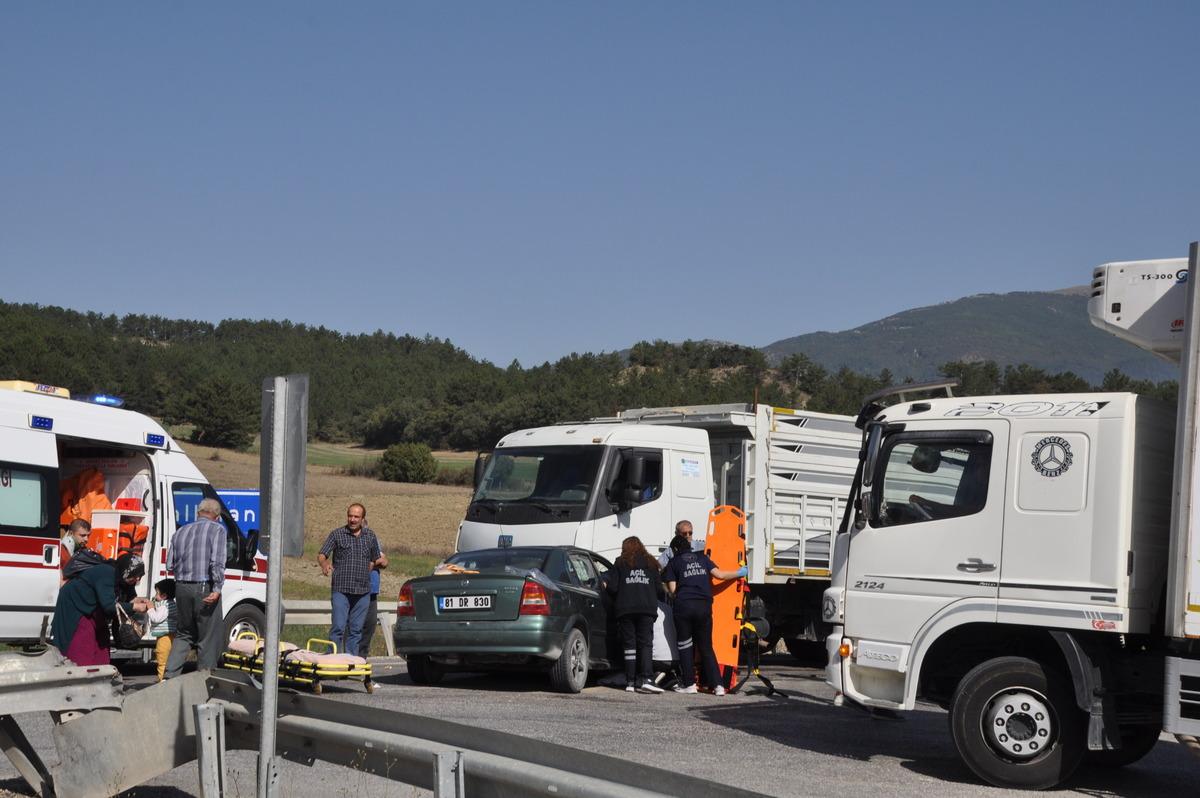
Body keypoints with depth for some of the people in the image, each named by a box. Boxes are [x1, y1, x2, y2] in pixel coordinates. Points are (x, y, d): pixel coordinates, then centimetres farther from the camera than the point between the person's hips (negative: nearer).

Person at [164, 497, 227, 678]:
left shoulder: (181, 532, 13)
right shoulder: (217, 529, -3)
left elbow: (170, 566, 14)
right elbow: (217, 562, -16)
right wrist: (218, 588, -18)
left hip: (182, 588, 5)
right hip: (205, 588, -5)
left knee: (183, 634, 19)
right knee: (208, 638, 4)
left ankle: (169, 675, 10)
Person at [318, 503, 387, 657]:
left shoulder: (370, 536, 13)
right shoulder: (337, 534, 2)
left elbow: (377, 560, 25)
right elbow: (321, 555, -4)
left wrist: (381, 562, 4)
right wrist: (324, 564, -23)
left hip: (363, 591, 4)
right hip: (341, 590, -3)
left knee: (356, 629, 6)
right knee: (339, 627, -11)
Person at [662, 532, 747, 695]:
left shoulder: (674, 562, 7)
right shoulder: (702, 557, 14)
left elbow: (672, 589, 1)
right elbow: (719, 574, 7)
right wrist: (739, 573, 22)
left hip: (683, 606, -3)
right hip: (704, 606, 3)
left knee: (685, 646, 9)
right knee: (706, 647, 9)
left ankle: (689, 684, 7)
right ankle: (717, 685, 0)